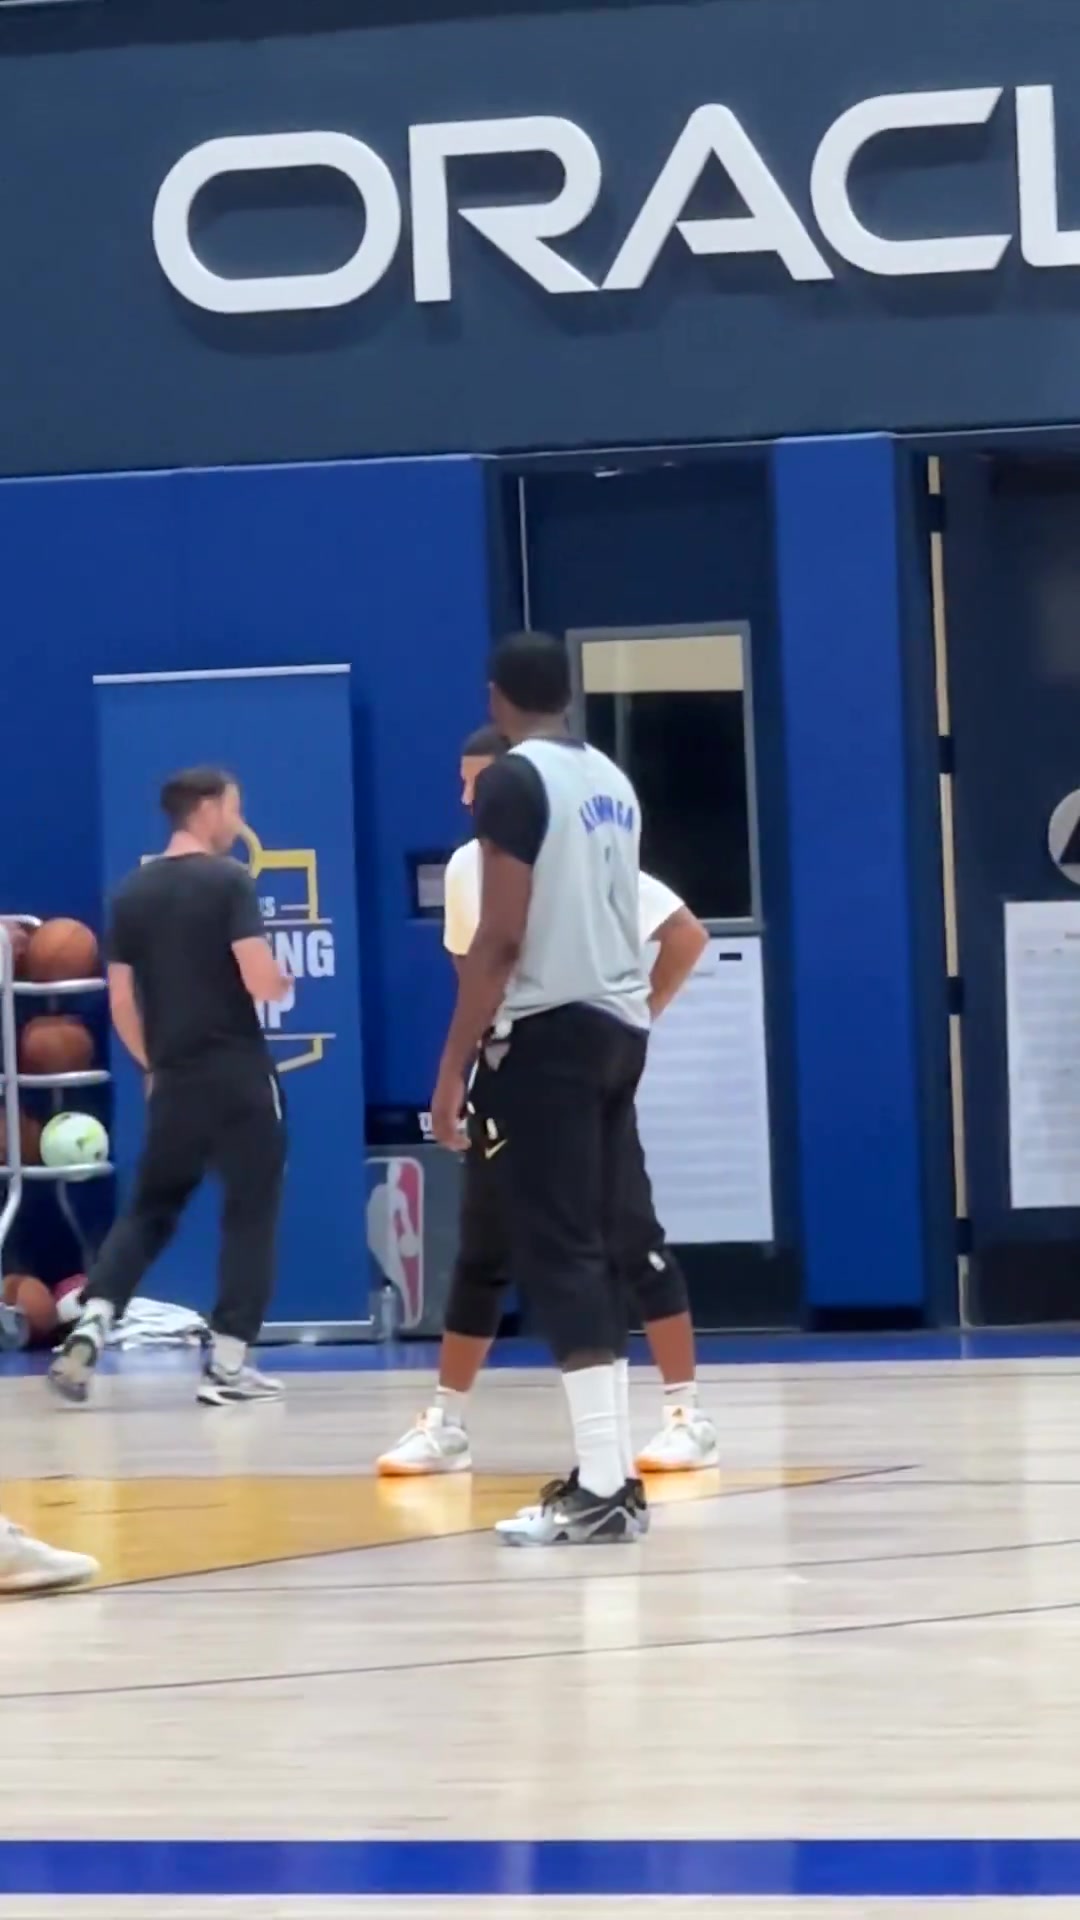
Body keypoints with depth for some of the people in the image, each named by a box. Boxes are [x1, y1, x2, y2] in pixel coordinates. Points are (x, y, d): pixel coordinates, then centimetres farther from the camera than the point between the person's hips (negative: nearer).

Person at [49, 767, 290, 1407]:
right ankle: (227, 1363, 1)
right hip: (238, 1076, -5)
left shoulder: (132, 892, 8)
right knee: (250, 1211, 6)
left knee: (149, 1211, 16)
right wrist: (284, 982, 5)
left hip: (173, 1081, 5)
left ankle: (93, 1323, -5)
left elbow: (121, 1003, 9)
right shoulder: (229, 881, -9)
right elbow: (261, 981, -18)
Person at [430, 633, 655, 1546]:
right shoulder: (614, 781, 14)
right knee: (596, 1253, 13)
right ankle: (614, 1474, 13)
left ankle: (599, 1488, -14)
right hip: (621, 1026, 8)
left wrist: (453, 1066, -14)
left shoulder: (514, 781, -11)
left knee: (559, 1256, -8)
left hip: (548, 1033, -8)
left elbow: (501, 937, -16)